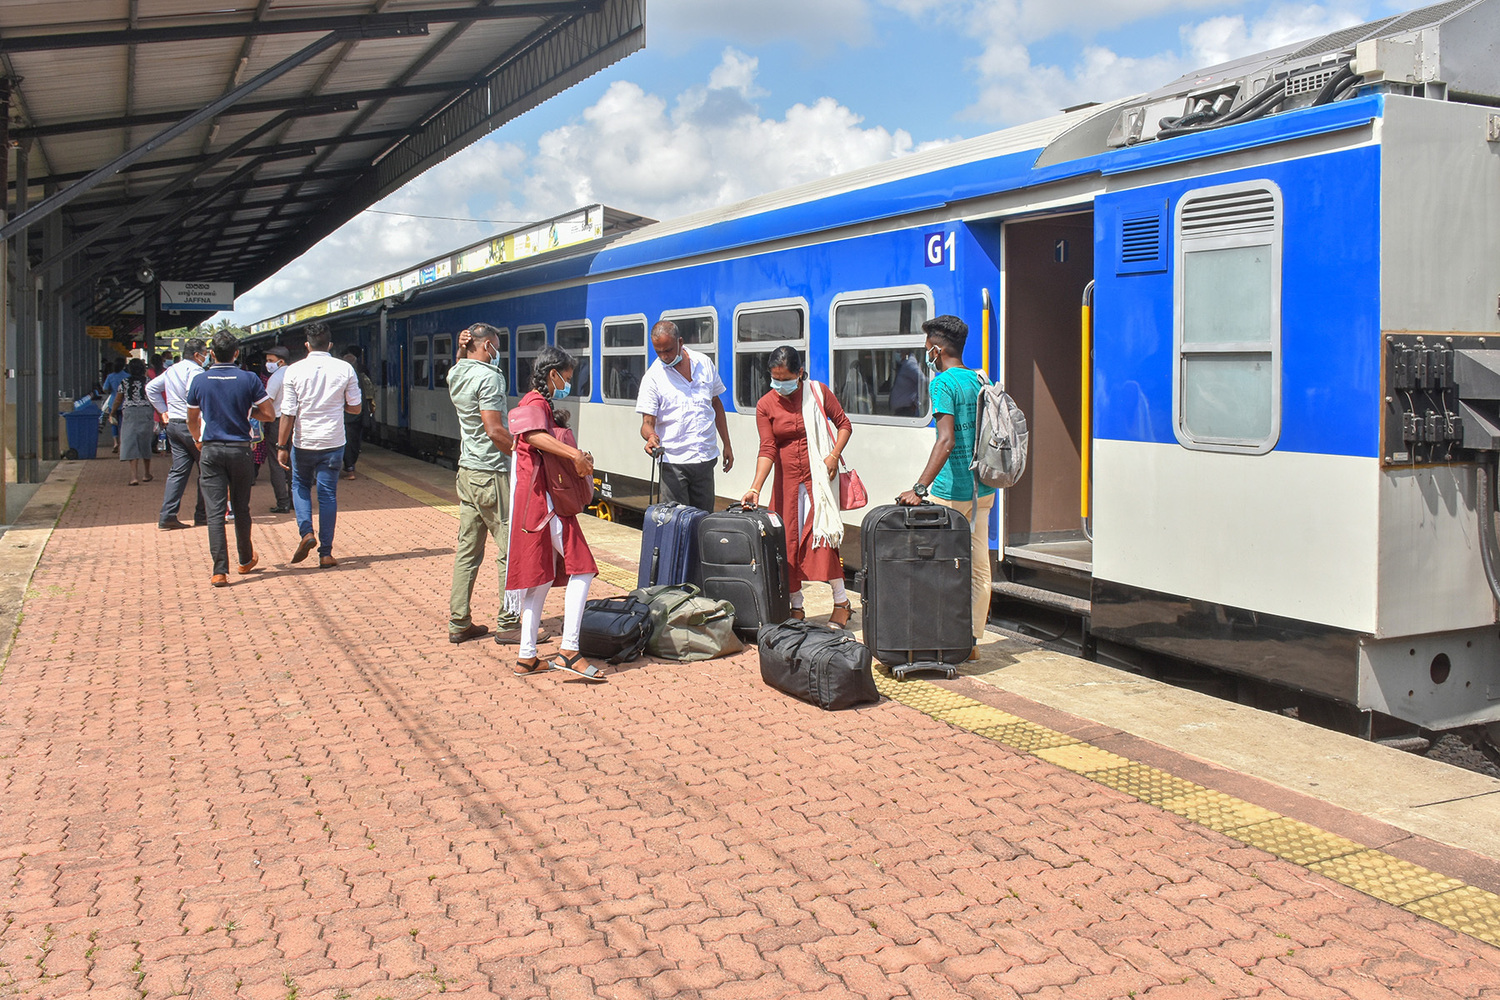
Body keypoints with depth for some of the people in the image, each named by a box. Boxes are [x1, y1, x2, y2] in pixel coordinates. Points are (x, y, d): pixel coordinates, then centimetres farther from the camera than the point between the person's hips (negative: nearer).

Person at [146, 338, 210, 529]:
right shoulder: (195, 370, -13)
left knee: (178, 470, 8)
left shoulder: (171, 370, 15)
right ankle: (202, 514, 9)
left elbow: (151, 388, 23)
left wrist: (164, 410, 21)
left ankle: (167, 516, 1)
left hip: (173, 424, 8)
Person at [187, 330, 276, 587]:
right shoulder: (249, 380, -5)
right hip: (240, 450, 0)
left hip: (211, 450, 0)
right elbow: (268, 414, -4)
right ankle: (246, 560, 31)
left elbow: (192, 420, 13)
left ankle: (220, 571, -10)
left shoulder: (199, 381, 1)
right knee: (241, 508, 15)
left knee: (215, 511, -2)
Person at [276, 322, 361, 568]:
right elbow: (355, 408, 3)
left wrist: (282, 446, -1)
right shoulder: (345, 369, -5)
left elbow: (288, 413, -8)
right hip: (333, 443, 0)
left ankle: (306, 532, 0)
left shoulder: (294, 370, -7)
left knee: (300, 485, 21)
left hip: (303, 442, 0)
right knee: (328, 494, 7)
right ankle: (325, 553, 7)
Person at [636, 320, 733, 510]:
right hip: (673, 463, -3)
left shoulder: (705, 363, 6)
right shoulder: (653, 377, -5)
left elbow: (716, 404, 16)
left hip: (706, 458, 4)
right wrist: (650, 436, -31)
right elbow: (647, 422, -7)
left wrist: (727, 445, 14)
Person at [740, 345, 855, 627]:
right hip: (786, 480, 3)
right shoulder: (765, 406, -1)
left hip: (819, 476, -2)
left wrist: (834, 455, -10)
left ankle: (841, 603, 0)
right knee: (788, 541, 3)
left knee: (821, 535, -11)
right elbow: (767, 450, -8)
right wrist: (755, 488, -19)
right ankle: (796, 607, 15)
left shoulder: (818, 392, -3)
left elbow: (844, 424, 6)